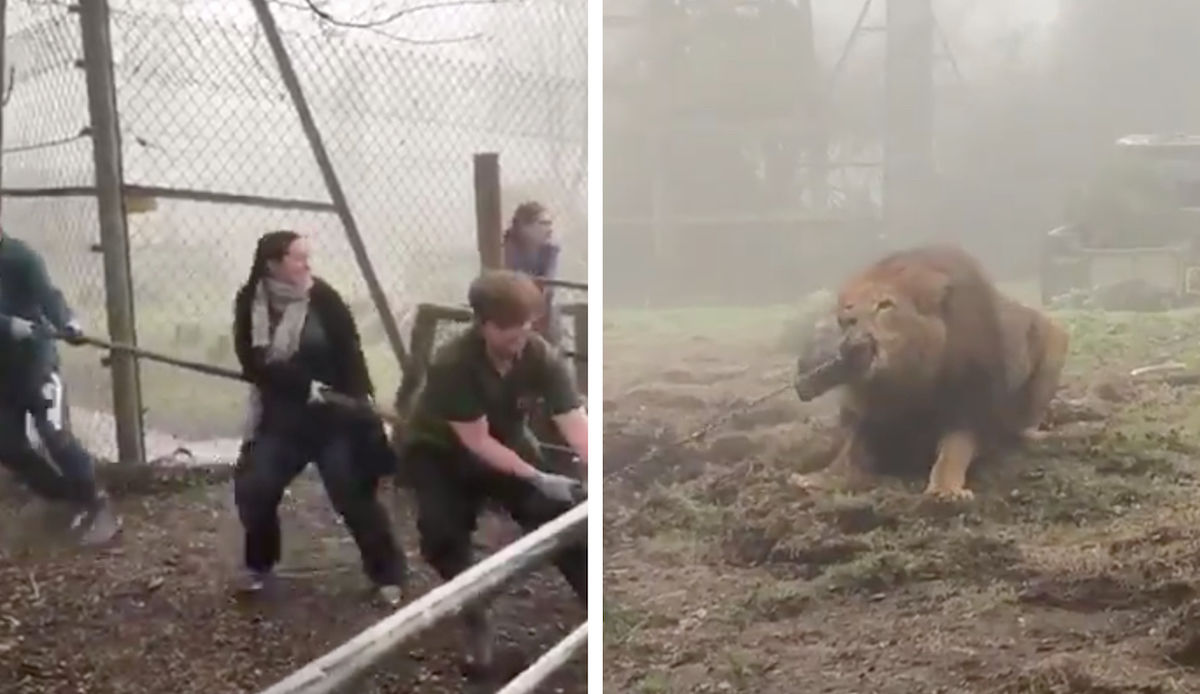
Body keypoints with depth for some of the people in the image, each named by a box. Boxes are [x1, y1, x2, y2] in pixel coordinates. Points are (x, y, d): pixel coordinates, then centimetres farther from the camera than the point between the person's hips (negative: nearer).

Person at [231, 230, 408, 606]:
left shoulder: (323, 298, -10)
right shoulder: (250, 303, -3)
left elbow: (351, 357, -11)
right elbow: (254, 364, -10)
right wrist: (303, 384, -22)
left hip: (334, 415, -3)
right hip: (281, 415, 3)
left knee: (353, 495, -7)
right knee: (252, 487, -4)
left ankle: (388, 574, 7)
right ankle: (259, 565, 23)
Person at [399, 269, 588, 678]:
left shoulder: (542, 357, -22)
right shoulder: (453, 364, -32)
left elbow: (576, 425, -30)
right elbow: (476, 442, -29)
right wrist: (538, 479, -35)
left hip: (507, 445, 3)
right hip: (439, 451, -3)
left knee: (564, 512, -14)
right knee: (442, 530, -27)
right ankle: (475, 619, -4)